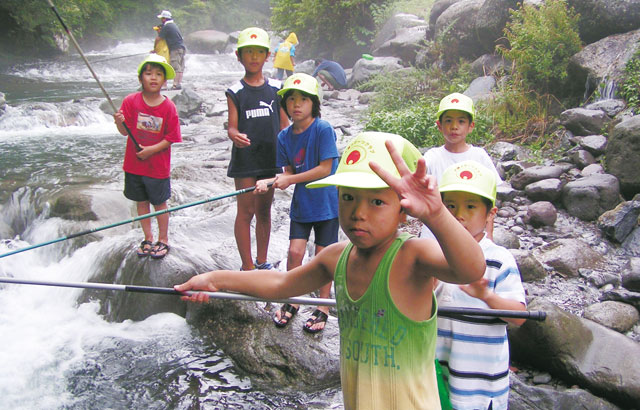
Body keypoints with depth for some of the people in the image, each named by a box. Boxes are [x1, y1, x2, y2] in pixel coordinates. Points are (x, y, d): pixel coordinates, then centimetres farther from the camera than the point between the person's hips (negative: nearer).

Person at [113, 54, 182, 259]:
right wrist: (119, 122, -27)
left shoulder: (168, 107, -9)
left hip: (158, 166, -2)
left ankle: (163, 240, 26)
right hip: (134, 164, 2)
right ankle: (148, 239, 31)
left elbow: (170, 138, -8)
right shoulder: (131, 101, -5)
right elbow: (125, 131, -5)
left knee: (159, 204, 10)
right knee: (141, 202, 15)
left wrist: (151, 149, -20)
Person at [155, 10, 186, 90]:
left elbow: (158, 38, -5)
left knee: (175, 67, -10)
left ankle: (176, 84, -12)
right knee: (180, 67, 6)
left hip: (175, 49, -9)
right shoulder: (173, 25, 18)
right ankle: (179, 83, 7)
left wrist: (155, 48, 8)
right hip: (182, 48, 9)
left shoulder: (166, 26, -8)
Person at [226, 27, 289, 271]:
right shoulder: (235, 92, -2)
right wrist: (235, 135, -31)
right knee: (246, 211, 1)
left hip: (270, 159, 3)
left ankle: (262, 262, 25)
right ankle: (247, 266, 10)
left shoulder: (276, 89, 6)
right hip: (245, 159, -3)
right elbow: (232, 126, -8)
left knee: (264, 211, 12)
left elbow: (284, 124, 8)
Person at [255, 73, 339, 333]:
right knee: (295, 251, 3)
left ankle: (323, 306, 21)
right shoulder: (284, 137, 2)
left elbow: (325, 169, -18)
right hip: (300, 202, 5)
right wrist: (269, 182, -13)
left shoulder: (323, 129, -16)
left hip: (326, 202, -4)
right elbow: (289, 172, 6)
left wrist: (290, 180, -15)